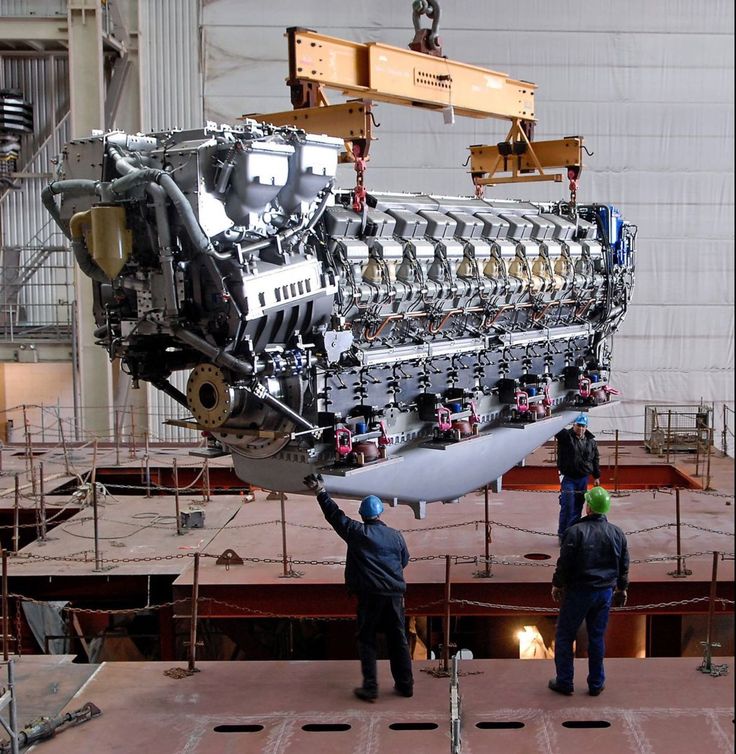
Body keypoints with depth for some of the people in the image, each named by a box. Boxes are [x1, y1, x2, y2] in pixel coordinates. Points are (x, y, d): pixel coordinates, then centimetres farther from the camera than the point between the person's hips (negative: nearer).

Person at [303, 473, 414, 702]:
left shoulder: (357, 532, -4)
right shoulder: (396, 536, 6)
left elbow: (335, 515, 1)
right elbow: (404, 560, 19)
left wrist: (321, 492, 8)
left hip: (370, 594, -3)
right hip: (395, 593, 3)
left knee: (366, 640, 6)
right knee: (398, 639, 11)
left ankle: (370, 687, 2)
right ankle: (405, 685, 16)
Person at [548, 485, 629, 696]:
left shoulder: (575, 531, -15)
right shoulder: (617, 534, 1)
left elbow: (564, 563, -12)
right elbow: (624, 566, 10)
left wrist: (557, 585, 3)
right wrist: (621, 589, 23)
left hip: (578, 592, -4)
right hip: (605, 593, 5)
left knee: (564, 636, 8)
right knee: (597, 638, 14)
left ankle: (564, 682, 13)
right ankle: (596, 684, 20)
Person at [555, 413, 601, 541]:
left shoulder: (591, 441, 8)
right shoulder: (566, 437, -7)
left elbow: (595, 460, 15)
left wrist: (596, 476, 14)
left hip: (583, 479, 5)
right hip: (568, 478, -5)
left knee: (577, 508, 9)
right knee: (567, 507, -8)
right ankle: (562, 534, 0)